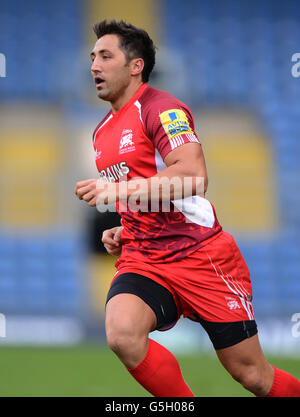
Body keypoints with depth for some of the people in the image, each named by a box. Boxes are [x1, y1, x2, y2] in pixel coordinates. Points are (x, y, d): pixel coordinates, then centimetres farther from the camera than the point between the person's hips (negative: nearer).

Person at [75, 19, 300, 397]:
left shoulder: (160, 108, -9)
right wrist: (122, 231, 12)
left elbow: (194, 176, -25)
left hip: (201, 254, -6)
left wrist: (117, 190, -26)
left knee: (253, 376, -1)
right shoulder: (102, 132, 17)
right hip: (142, 260, 6)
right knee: (121, 334, -27)